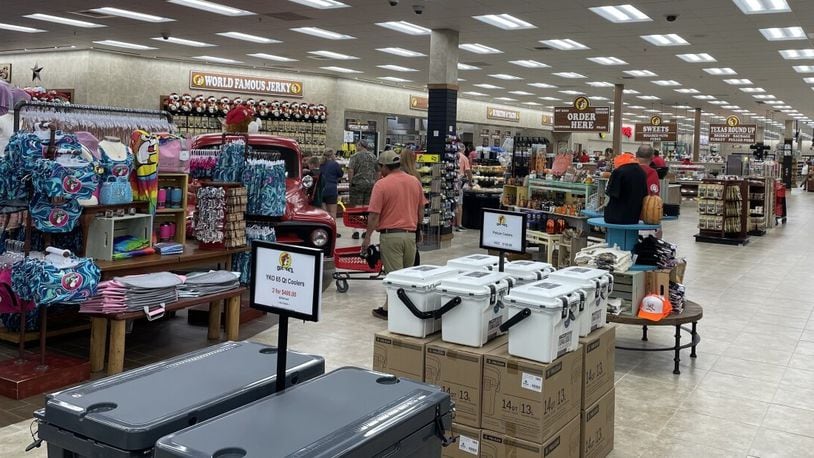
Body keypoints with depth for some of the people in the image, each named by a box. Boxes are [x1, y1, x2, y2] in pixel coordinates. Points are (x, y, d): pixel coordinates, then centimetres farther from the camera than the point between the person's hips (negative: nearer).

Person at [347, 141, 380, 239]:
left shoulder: (355, 156, -5)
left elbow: (350, 170, -13)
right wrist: (375, 182, 20)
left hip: (358, 183, -4)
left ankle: (356, 230, -5)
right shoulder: (373, 157, 11)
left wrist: (351, 181, -3)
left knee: (356, 206, -1)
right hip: (371, 184, 4)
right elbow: (378, 172, 14)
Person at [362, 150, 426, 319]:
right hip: (410, 234, 5)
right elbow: (421, 210, 13)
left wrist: (367, 237, -3)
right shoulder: (415, 181, 6)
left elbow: (374, 215, -12)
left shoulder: (381, 184, -10)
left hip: (390, 235, -5)